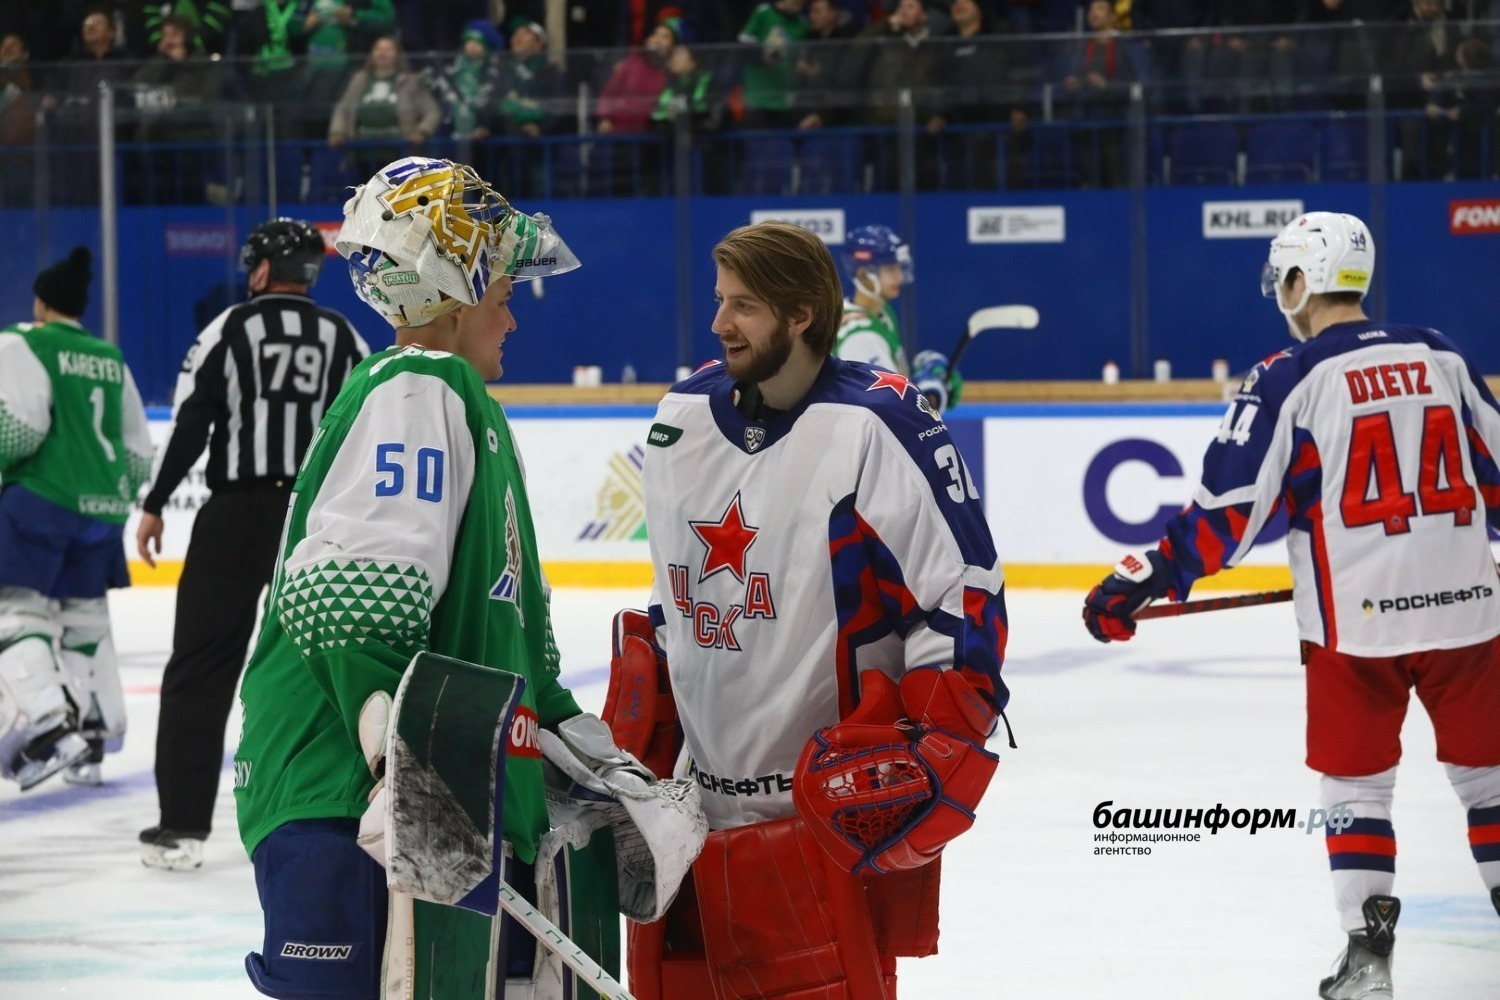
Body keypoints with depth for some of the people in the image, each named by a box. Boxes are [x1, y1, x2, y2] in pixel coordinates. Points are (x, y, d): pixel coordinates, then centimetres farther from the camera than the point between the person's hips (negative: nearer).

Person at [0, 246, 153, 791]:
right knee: (84, 615, 16)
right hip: (102, 504, 7)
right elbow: (138, 450, 18)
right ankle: (95, 733, 17)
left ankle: (46, 721, -24)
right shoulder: (112, 360, 16)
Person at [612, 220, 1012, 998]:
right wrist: (639, 714, 21)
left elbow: (965, 596, -12)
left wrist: (930, 756, -17)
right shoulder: (682, 418, 8)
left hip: (833, 814, -7)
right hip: (694, 808, 7)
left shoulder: (877, 427, -13)